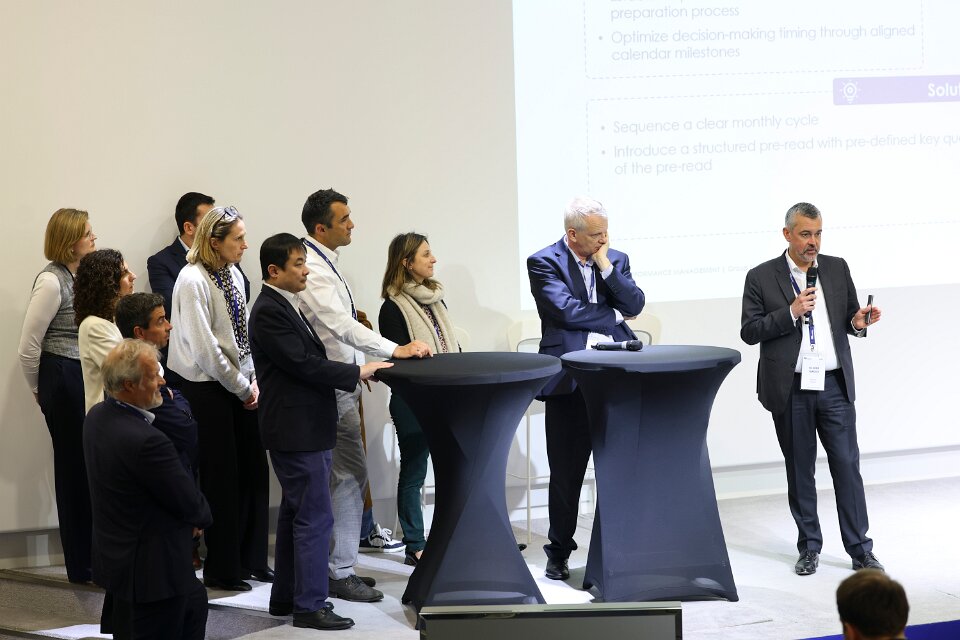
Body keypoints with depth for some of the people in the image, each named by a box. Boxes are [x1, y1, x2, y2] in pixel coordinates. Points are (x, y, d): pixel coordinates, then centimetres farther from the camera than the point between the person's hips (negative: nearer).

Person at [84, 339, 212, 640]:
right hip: (152, 569, -10)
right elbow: (190, 504, -18)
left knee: (194, 602, 27)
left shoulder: (96, 418, 0)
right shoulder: (146, 441, -30)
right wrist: (202, 515, 5)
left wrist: (192, 516, 3)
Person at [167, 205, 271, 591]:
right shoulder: (193, 281, -17)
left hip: (240, 386, 7)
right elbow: (204, 348, -19)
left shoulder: (233, 274, 6)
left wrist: (252, 380, 5)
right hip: (208, 388, -7)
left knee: (253, 470, 10)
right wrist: (242, 386, -11)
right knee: (221, 476, 0)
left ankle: (252, 559, 23)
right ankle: (221, 569, 11)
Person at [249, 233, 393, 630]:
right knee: (315, 517, -8)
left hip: (304, 428, 11)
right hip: (297, 431, -11)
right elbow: (303, 364, -22)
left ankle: (286, 597, 25)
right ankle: (309, 606, -3)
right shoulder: (269, 312, -17)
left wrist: (351, 375, 8)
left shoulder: (285, 307, 14)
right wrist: (357, 373, -16)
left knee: (295, 513, 16)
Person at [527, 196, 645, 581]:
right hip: (570, 379, -3)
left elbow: (635, 305, 0)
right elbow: (565, 310, -15)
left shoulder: (615, 260, 12)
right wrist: (613, 316, -3)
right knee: (566, 471, 5)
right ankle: (559, 553, 17)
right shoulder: (544, 263, -3)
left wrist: (606, 267, -7)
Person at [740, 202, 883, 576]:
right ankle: (809, 548, 18)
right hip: (791, 390, -1)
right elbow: (749, 331, -5)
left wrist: (858, 322, -10)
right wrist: (791, 313, -16)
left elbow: (848, 318, 13)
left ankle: (860, 550, 4)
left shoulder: (838, 269, 8)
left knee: (847, 466, -1)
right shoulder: (761, 277, -1)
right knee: (799, 471, 8)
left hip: (835, 384, 1)